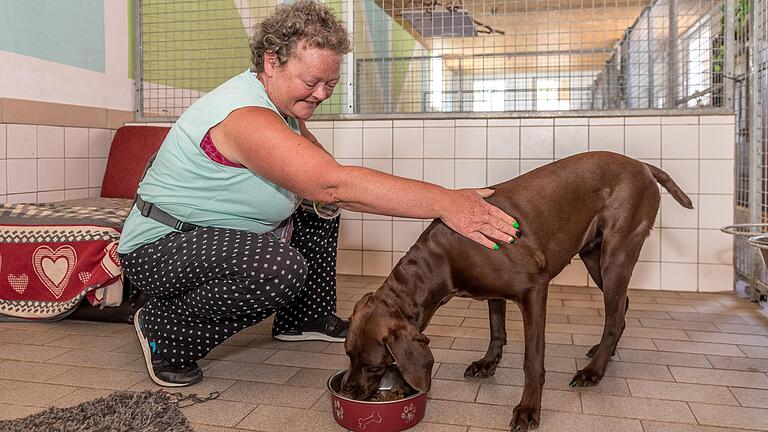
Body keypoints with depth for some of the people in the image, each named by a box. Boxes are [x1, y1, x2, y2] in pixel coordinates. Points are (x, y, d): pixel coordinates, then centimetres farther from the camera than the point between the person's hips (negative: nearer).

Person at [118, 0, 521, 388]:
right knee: (281, 267, -34)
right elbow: (336, 183, -40)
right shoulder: (245, 116, -30)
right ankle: (164, 329, -10)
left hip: (221, 236, 10)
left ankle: (306, 317, 23)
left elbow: (321, 174, 8)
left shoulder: (283, 104, 2)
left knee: (318, 210, 9)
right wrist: (444, 202, -42)